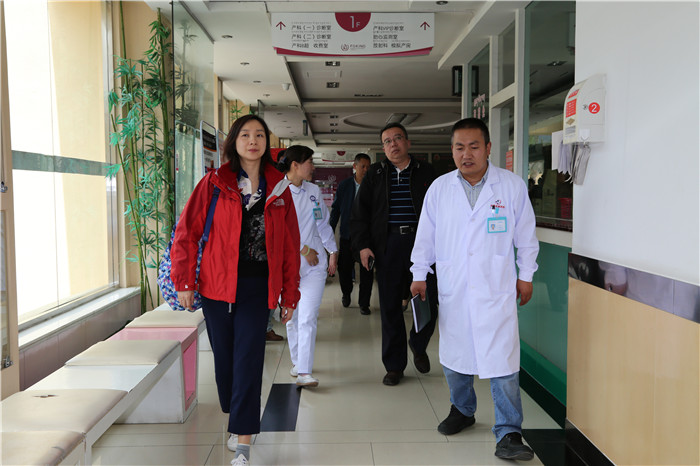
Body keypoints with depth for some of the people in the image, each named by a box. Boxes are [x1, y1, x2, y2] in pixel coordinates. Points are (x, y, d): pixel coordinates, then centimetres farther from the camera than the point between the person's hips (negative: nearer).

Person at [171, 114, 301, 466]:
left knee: (248, 359, -4)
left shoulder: (278, 188, 5)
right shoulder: (214, 183, 1)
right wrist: (184, 282, -3)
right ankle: (236, 422, 32)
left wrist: (290, 293, 6)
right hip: (217, 285, 0)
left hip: (258, 287, 0)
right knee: (224, 356, 10)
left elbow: (290, 245, 8)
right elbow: (186, 232, 1)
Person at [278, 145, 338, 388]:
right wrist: (303, 249, -11)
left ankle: (304, 372, -8)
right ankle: (297, 361, 30)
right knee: (292, 317, 10)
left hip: (314, 262, 2)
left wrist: (333, 251, 18)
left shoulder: (314, 191, 10)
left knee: (308, 318, -8)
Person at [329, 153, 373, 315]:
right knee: (344, 267, 9)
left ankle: (364, 303, 12)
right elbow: (336, 208, 7)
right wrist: (330, 232, 3)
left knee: (367, 270, -1)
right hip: (347, 234, 2)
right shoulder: (344, 185, 3)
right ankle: (346, 293, 37)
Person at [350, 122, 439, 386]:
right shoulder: (375, 174, 11)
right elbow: (359, 212, 9)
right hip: (388, 246, 0)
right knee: (389, 307, 4)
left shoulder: (426, 172, 10)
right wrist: (362, 245, -1)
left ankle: (418, 346, 29)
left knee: (429, 302, -1)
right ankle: (394, 365, 17)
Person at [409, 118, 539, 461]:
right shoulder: (439, 188, 2)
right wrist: (419, 274, 11)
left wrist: (526, 276, 8)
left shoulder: (513, 186, -3)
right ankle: (462, 409, 39)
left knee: (502, 362, -6)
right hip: (452, 290, 3)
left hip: (496, 289, -2)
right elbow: (425, 236, 10)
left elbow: (526, 236, 6)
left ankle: (508, 434, 7)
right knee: (453, 356, 15)